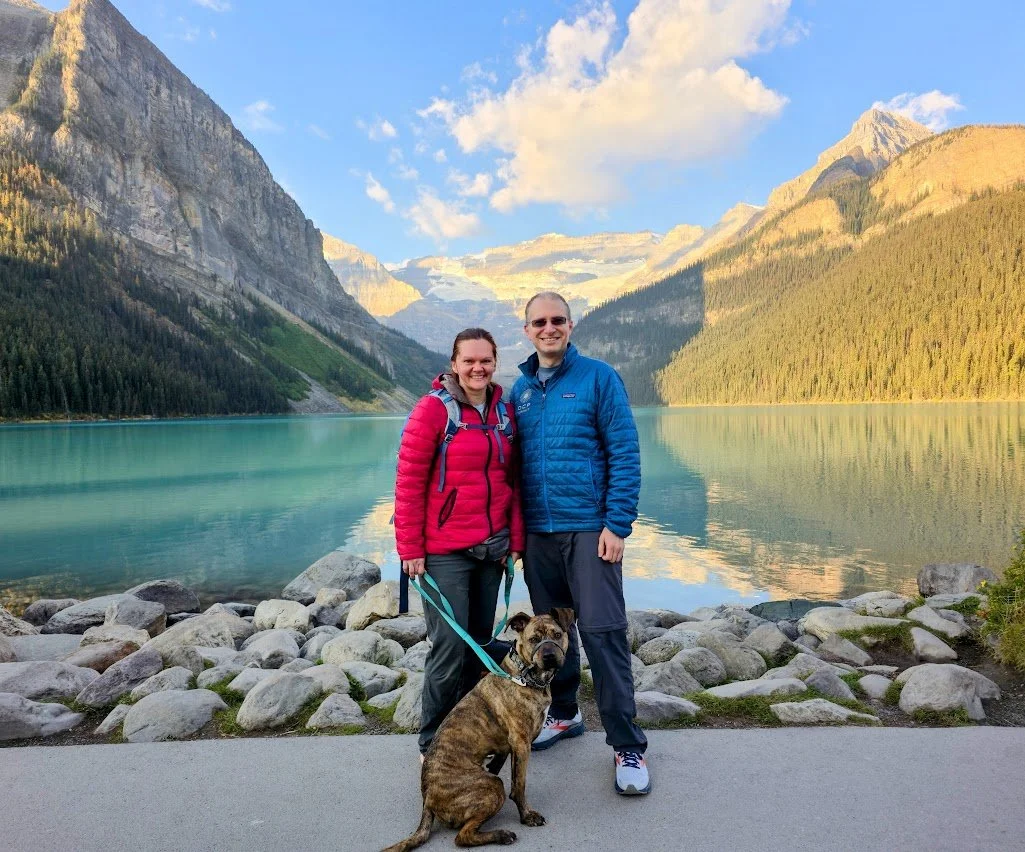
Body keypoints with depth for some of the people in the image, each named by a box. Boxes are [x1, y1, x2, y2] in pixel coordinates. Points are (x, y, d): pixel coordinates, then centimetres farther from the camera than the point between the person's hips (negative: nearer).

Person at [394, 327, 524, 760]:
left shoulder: (504, 411, 8)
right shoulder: (433, 408, -9)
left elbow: (511, 481, 12)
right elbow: (408, 483, -9)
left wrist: (515, 541, 9)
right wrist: (410, 550, -10)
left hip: (491, 549, 6)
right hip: (444, 553, -5)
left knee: (479, 644, 14)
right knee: (450, 648, -3)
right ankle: (432, 744, 17)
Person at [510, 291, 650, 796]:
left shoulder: (598, 377, -4)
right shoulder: (520, 389, 10)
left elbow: (625, 454, -8)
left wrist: (617, 525, -14)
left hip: (590, 529, -5)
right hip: (537, 531, 5)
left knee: (603, 633, -4)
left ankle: (628, 747, 8)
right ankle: (563, 714, 35)